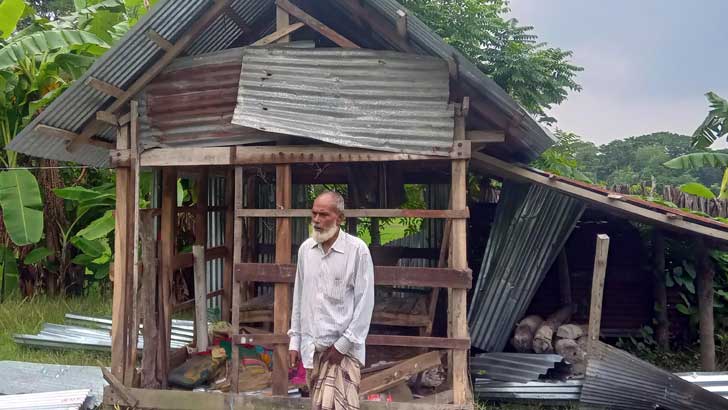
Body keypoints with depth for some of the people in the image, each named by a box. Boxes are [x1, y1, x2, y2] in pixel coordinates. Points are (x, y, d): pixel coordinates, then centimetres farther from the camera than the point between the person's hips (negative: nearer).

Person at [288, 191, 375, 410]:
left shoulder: (357, 250, -10)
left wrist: (342, 345, -12)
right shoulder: (305, 249, 6)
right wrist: (295, 340, 11)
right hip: (312, 346, 5)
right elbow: (299, 297, 13)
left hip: (343, 347, -5)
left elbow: (365, 302, -10)